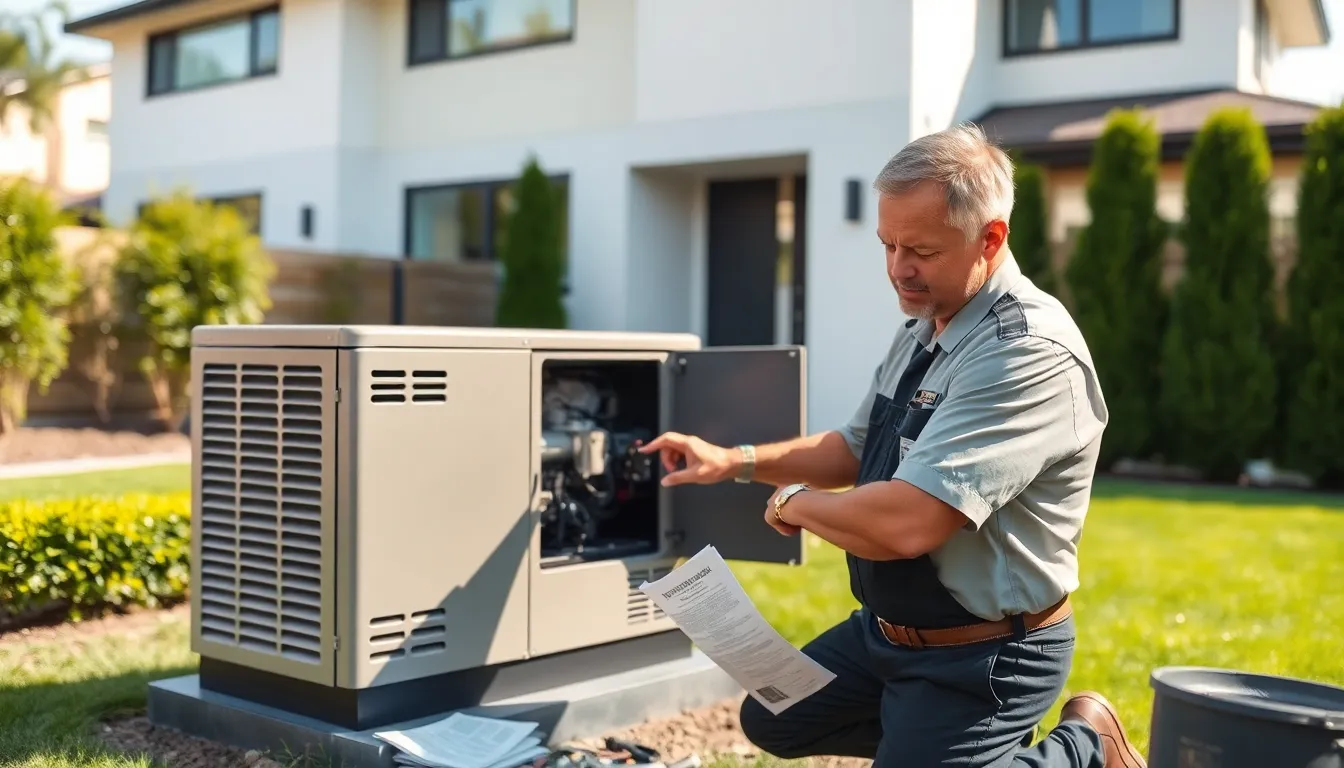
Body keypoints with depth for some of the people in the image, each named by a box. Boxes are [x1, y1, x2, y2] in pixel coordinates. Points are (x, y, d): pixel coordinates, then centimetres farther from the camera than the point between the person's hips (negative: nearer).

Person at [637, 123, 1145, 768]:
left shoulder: (1029, 353, -28)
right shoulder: (921, 330, 3)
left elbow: (904, 523, -35)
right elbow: (857, 449, 17)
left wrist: (793, 503, -16)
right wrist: (738, 461, 2)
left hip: (980, 658, -10)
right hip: (887, 629, 10)